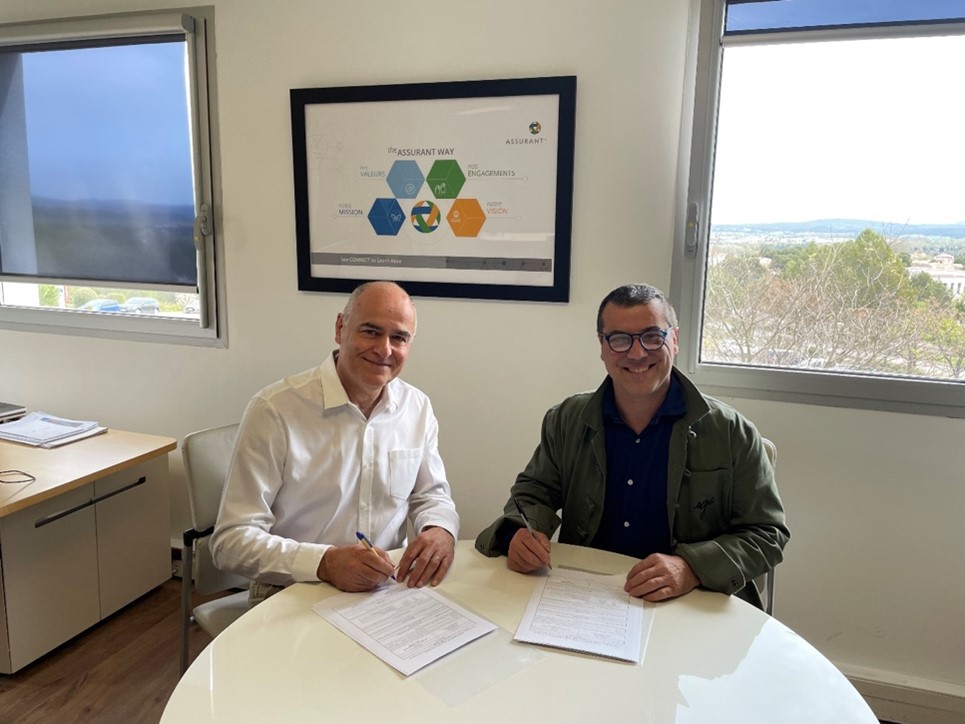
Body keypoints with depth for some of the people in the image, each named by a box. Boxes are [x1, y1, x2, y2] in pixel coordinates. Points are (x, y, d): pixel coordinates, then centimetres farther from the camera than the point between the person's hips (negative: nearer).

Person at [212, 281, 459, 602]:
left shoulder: (418, 408, 1)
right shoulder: (274, 410, -15)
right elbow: (232, 540, -14)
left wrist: (440, 530, -10)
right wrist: (325, 562, -28)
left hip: (389, 587, 3)